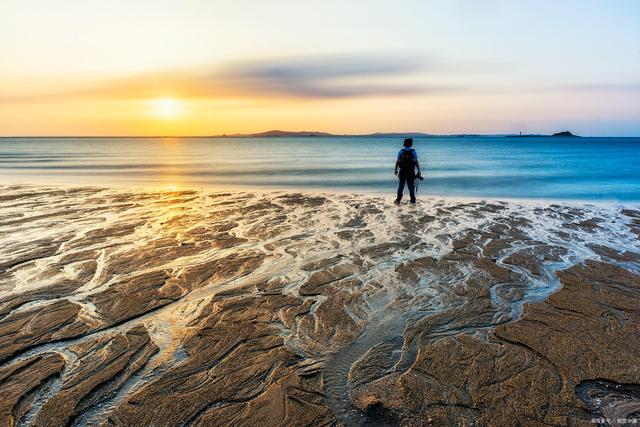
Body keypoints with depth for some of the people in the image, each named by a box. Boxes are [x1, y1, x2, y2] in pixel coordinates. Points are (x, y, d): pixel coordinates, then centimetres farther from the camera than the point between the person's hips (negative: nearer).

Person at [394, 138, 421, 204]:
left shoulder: (401, 151, -2)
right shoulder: (413, 152, -5)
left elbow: (397, 161, -1)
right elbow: (416, 162, -7)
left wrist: (396, 170, 10)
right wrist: (419, 171, -2)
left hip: (402, 172, 1)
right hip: (411, 172, -1)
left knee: (400, 186, 8)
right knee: (411, 186, 8)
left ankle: (398, 200, 9)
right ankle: (413, 200, 13)